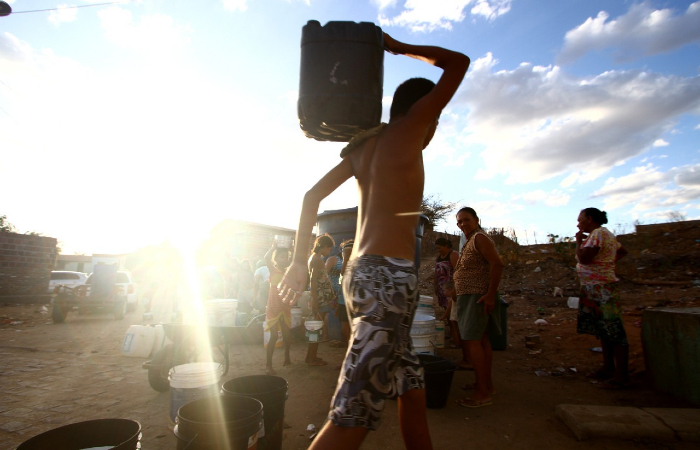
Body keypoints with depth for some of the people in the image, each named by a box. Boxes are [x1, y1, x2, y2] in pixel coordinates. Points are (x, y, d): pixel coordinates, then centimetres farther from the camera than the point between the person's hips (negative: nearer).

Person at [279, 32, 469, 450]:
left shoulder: (365, 146, 19)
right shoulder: (408, 128, 0)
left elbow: (312, 195, 18)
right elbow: (459, 63, 8)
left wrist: (299, 260, 17)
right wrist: (399, 47, 19)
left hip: (365, 274, 9)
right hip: (390, 276, -9)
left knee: (413, 391, 19)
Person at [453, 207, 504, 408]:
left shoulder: (479, 237, -14)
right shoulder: (471, 240, 16)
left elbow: (497, 264, -24)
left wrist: (490, 294, -25)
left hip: (477, 297, -11)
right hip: (471, 296, 11)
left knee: (472, 340, -10)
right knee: (482, 339, 16)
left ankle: (482, 393, -4)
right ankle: (486, 383, 27)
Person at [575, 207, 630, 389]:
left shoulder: (598, 233, -14)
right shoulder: (606, 234, 17)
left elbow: (583, 258, -23)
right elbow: (622, 251, 33)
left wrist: (579, 240, -9)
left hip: (602, 288, -11)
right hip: (595, 288, 11)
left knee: (613, 331, -5)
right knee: (604, 330, 16)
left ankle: (621, 376, 0)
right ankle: (608, 368, 26)